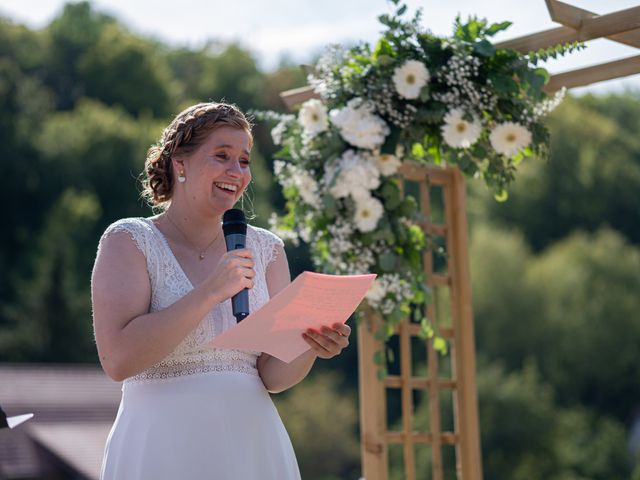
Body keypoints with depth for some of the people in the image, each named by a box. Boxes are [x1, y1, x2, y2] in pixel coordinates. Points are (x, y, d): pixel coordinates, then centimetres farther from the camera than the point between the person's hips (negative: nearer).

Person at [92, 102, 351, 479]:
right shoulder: (129, 241, -6)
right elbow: (118, 359, -18)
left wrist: (310, 347, -18)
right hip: (163, 449, -4)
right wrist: (210, 292, -23)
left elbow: (273, 375, 2)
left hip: (252, 446, 4)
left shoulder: (265, 248, 5)